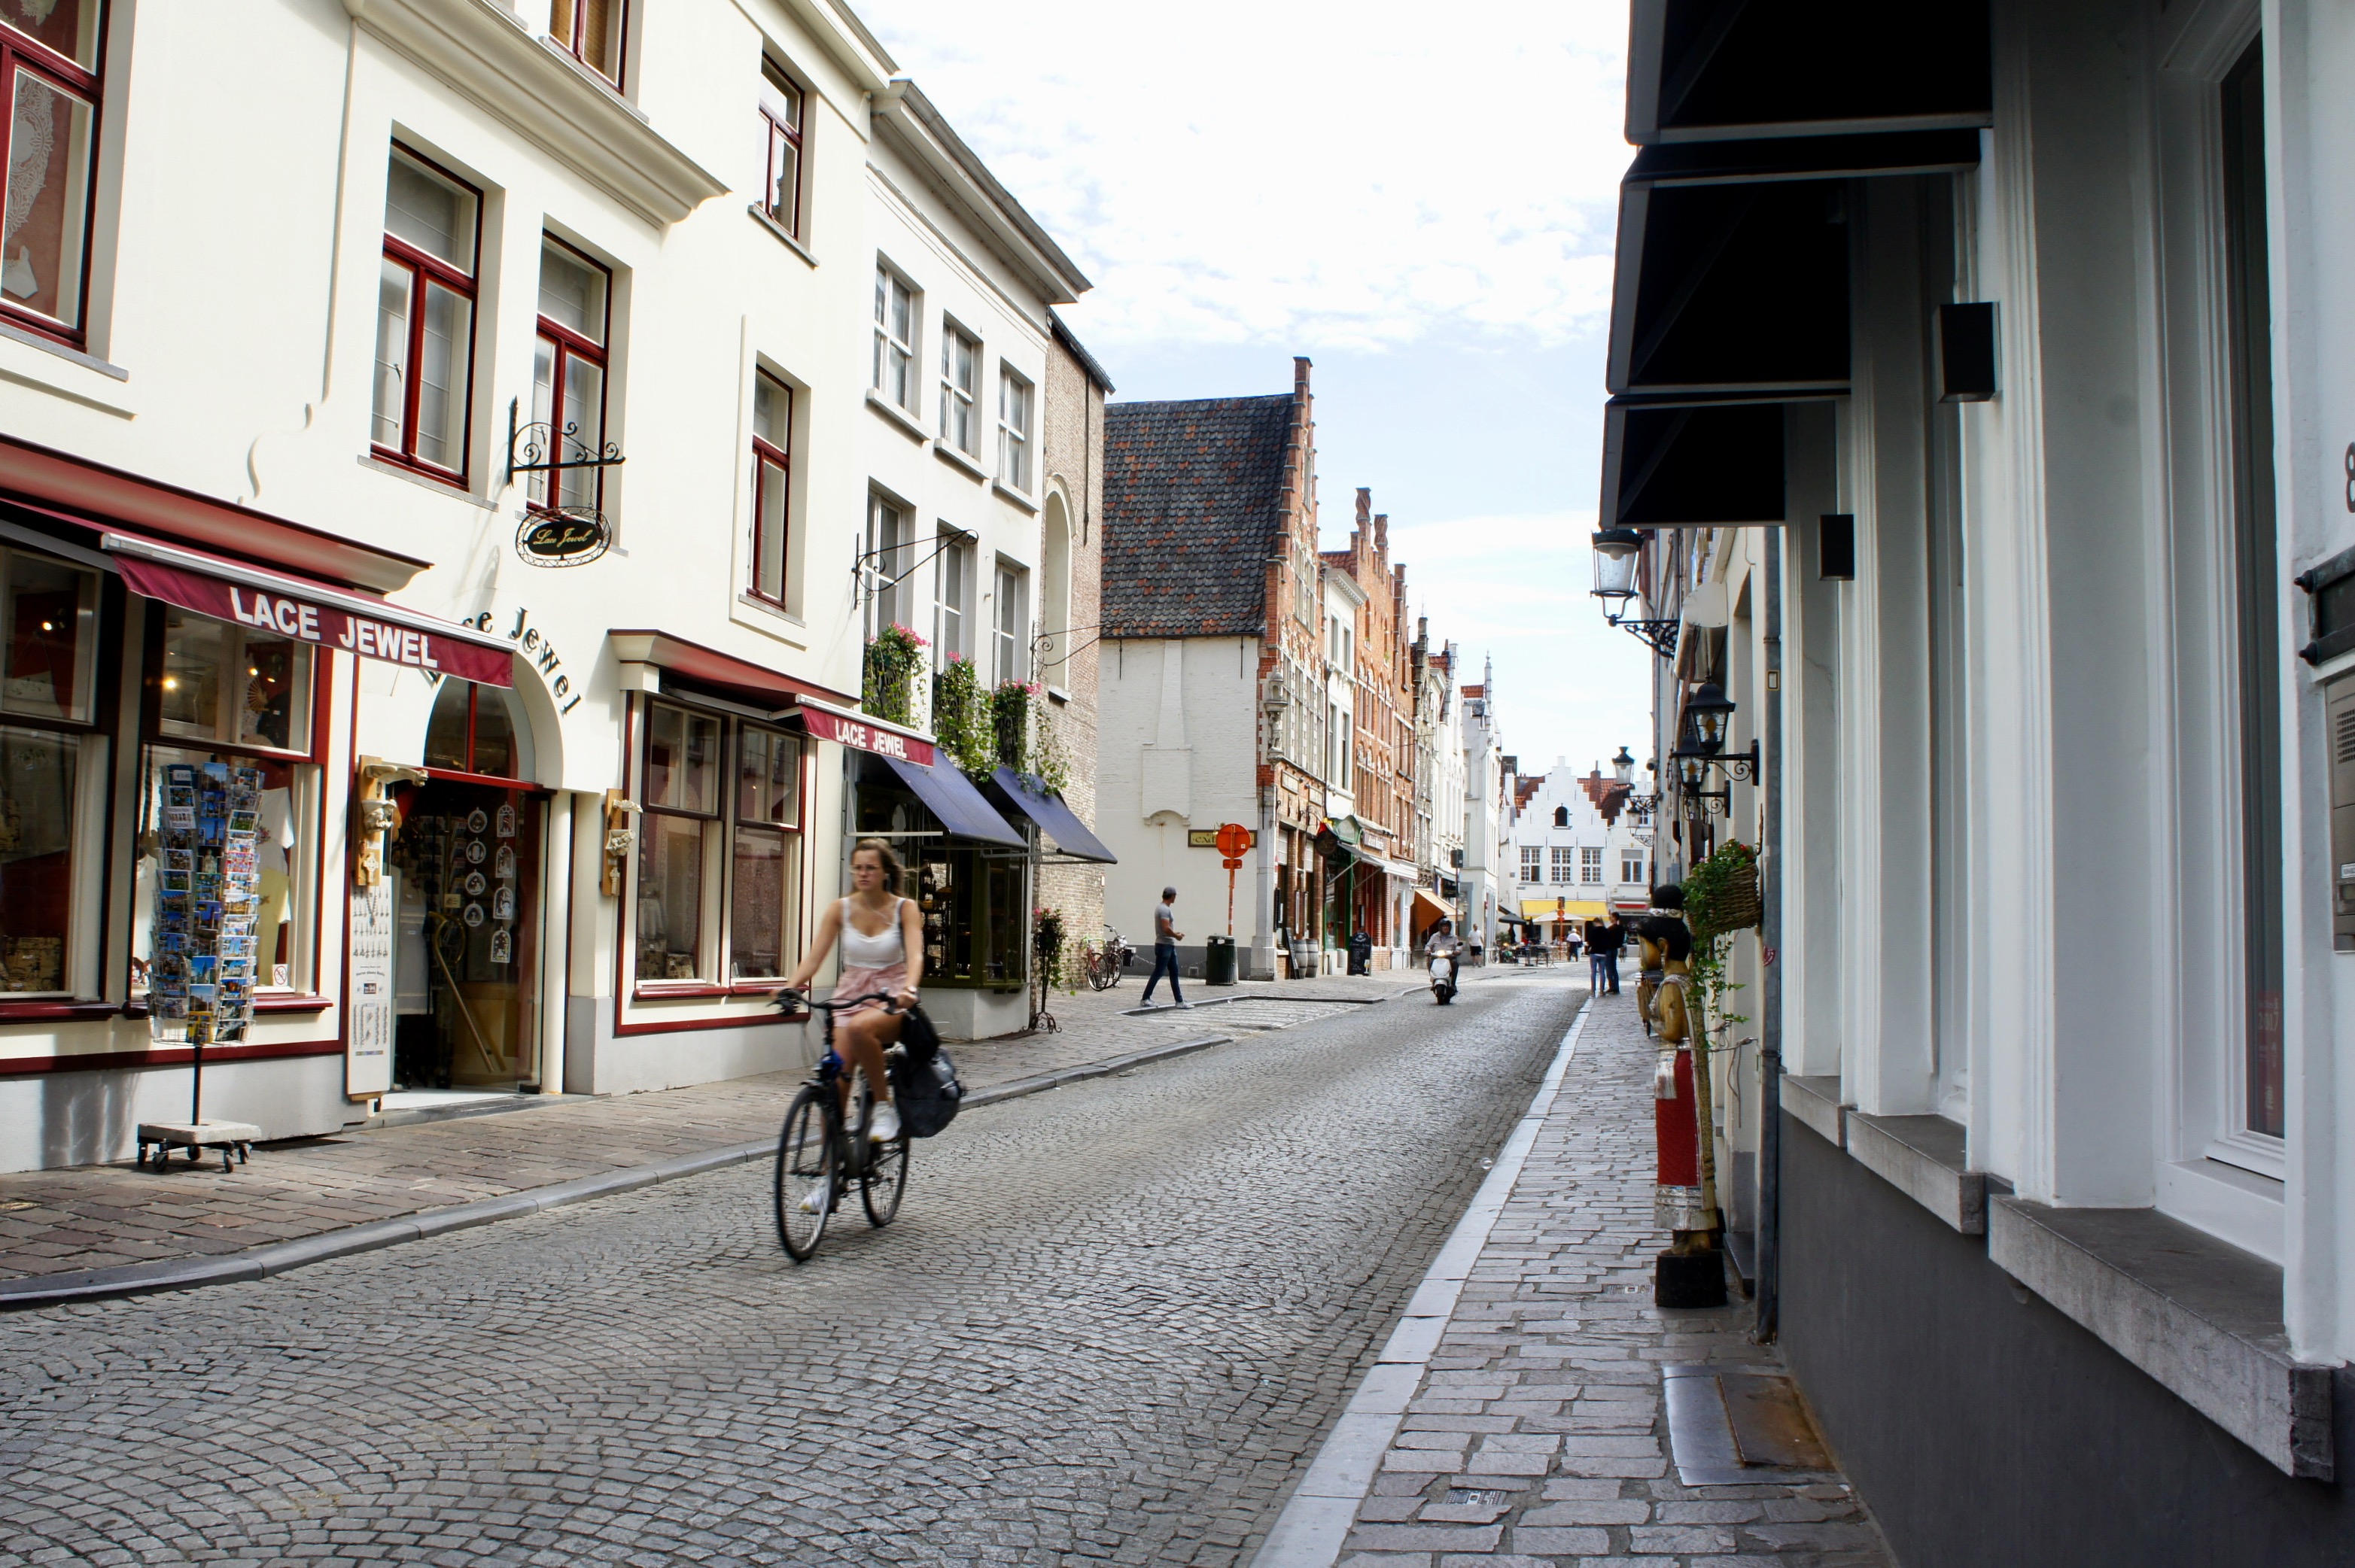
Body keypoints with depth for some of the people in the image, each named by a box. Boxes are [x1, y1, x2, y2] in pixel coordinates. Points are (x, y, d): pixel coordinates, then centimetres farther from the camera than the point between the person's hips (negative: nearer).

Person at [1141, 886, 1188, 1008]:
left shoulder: (1162, 908, 15)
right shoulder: (1164, 910, -17)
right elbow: (1166, 929, -25)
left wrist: (1175, 934, 13)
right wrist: (1177, 936, -10)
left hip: (1169, 946, 10)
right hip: (1164, 946, -10)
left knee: (1174, 973, 9)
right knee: (1157, 973, -5)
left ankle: (1179, 1000, 11)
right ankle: (1146, 999, 0)